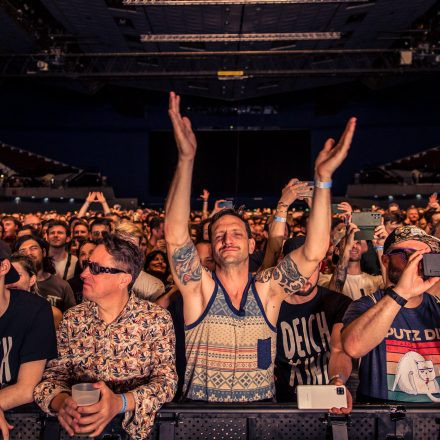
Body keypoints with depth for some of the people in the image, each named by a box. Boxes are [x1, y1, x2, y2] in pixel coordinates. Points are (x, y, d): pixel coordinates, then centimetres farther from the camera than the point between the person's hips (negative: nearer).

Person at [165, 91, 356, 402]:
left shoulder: (267, 291, 1)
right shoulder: (200, 289, -3)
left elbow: (314, 253, -11)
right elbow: (176, 237, -17)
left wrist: (324, 177, -18)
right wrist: (186, 159, -25)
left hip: (262, 413, 1)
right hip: (201, 414, -1)